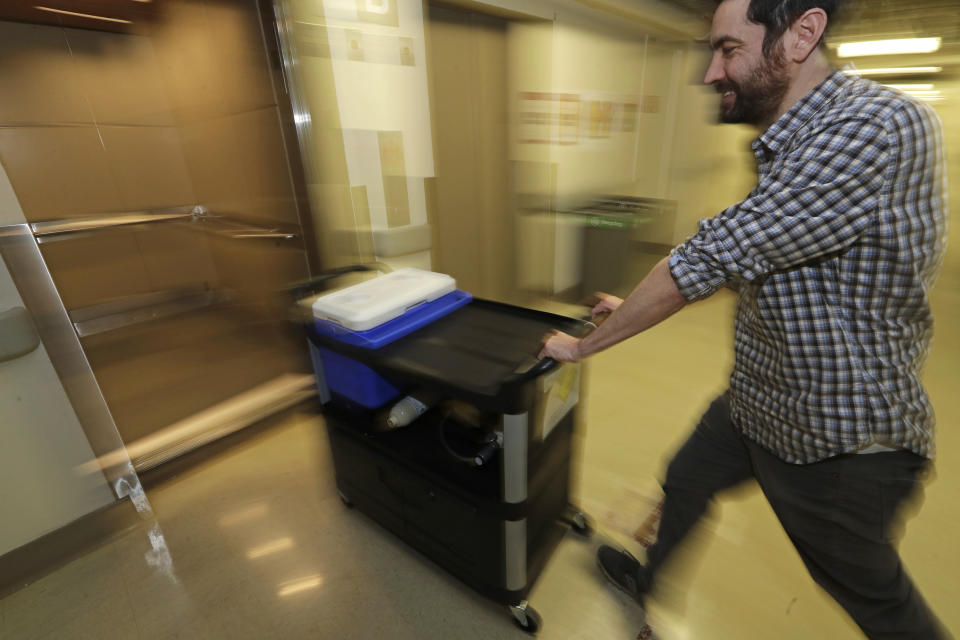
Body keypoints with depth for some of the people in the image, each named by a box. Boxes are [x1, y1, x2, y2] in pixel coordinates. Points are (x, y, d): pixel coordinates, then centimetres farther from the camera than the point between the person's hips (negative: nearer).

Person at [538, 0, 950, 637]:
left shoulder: (878, 128, -26)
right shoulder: (791, 145, 4)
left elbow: (714, 256, -30)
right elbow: (741, 262, 11)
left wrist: (584, 345, -19)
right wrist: (637, 307, 11)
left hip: (842, 441, -8)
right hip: (755, 403, 9)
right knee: (684, 483, 23)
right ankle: (650, 582, 51)